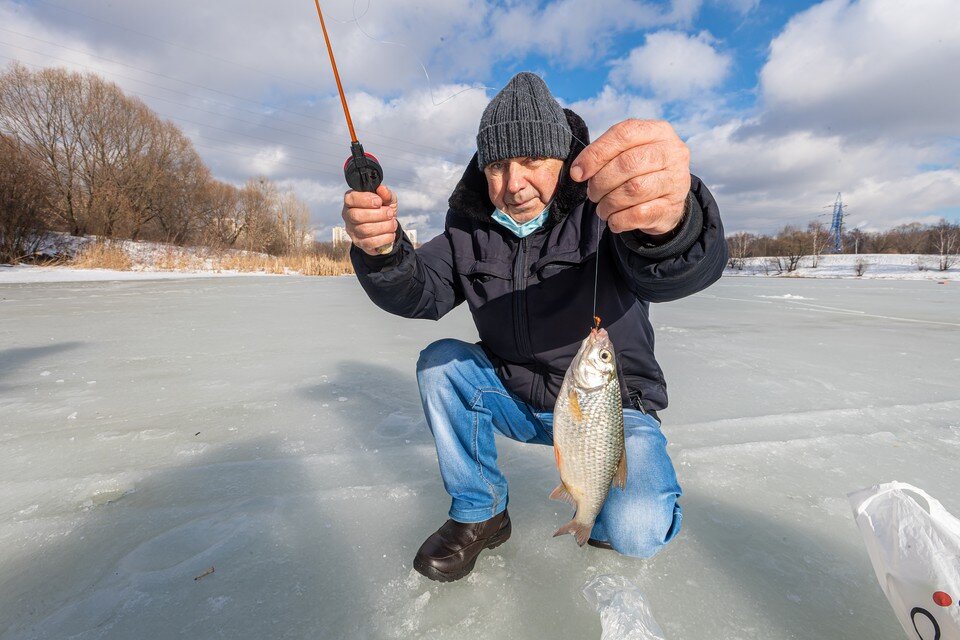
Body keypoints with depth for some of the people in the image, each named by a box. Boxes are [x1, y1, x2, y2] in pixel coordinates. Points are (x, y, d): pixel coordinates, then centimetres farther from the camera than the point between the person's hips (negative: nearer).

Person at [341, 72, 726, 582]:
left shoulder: (605, 210, -17)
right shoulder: (471, 227, -2)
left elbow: (682, 270, -36)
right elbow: (421, 294, -12)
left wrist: (672, 220, -61)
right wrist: (382, 250, -35)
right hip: (516, 400, 4)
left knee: (636, 529, -26)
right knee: (439, 362, -16)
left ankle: (603, 518, 14)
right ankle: (479, 515, 1)